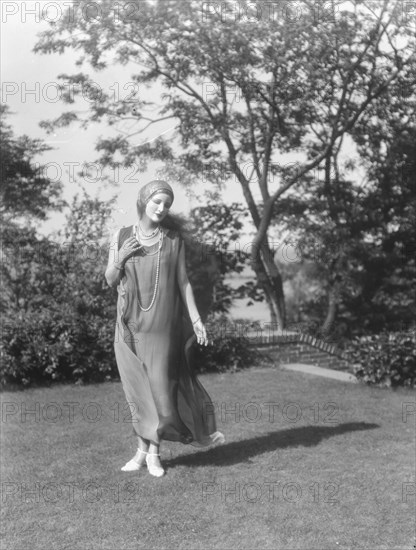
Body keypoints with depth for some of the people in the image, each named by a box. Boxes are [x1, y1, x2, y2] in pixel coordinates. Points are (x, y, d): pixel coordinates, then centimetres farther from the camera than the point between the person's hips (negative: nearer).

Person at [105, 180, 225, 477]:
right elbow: (111, 280, 7)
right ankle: (143, 450, 19)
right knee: (138, 389, 6)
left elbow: (183, 281, 2)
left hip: (162, 324, -1)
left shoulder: (174, 238, 1)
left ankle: (153, 451, 13)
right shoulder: (122, 236, 3)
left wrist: (196, 319, -4)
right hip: (131, 324, 1)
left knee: (160, 385, -2)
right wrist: (120, 258, -12)